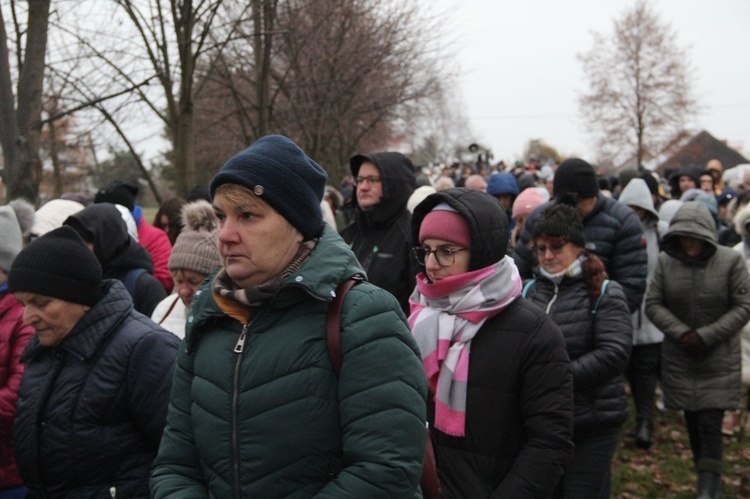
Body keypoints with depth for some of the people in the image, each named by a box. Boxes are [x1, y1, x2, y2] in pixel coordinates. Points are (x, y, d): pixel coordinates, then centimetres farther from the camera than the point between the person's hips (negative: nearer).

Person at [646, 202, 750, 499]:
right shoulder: (666, 261, -3)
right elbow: (653, 304, -1)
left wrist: (706, 336, -14)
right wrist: (681, 333, -15)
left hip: (719, 360, -3)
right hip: (679, 359, 3)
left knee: (710, 425, -8)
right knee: (692, 423, 10)